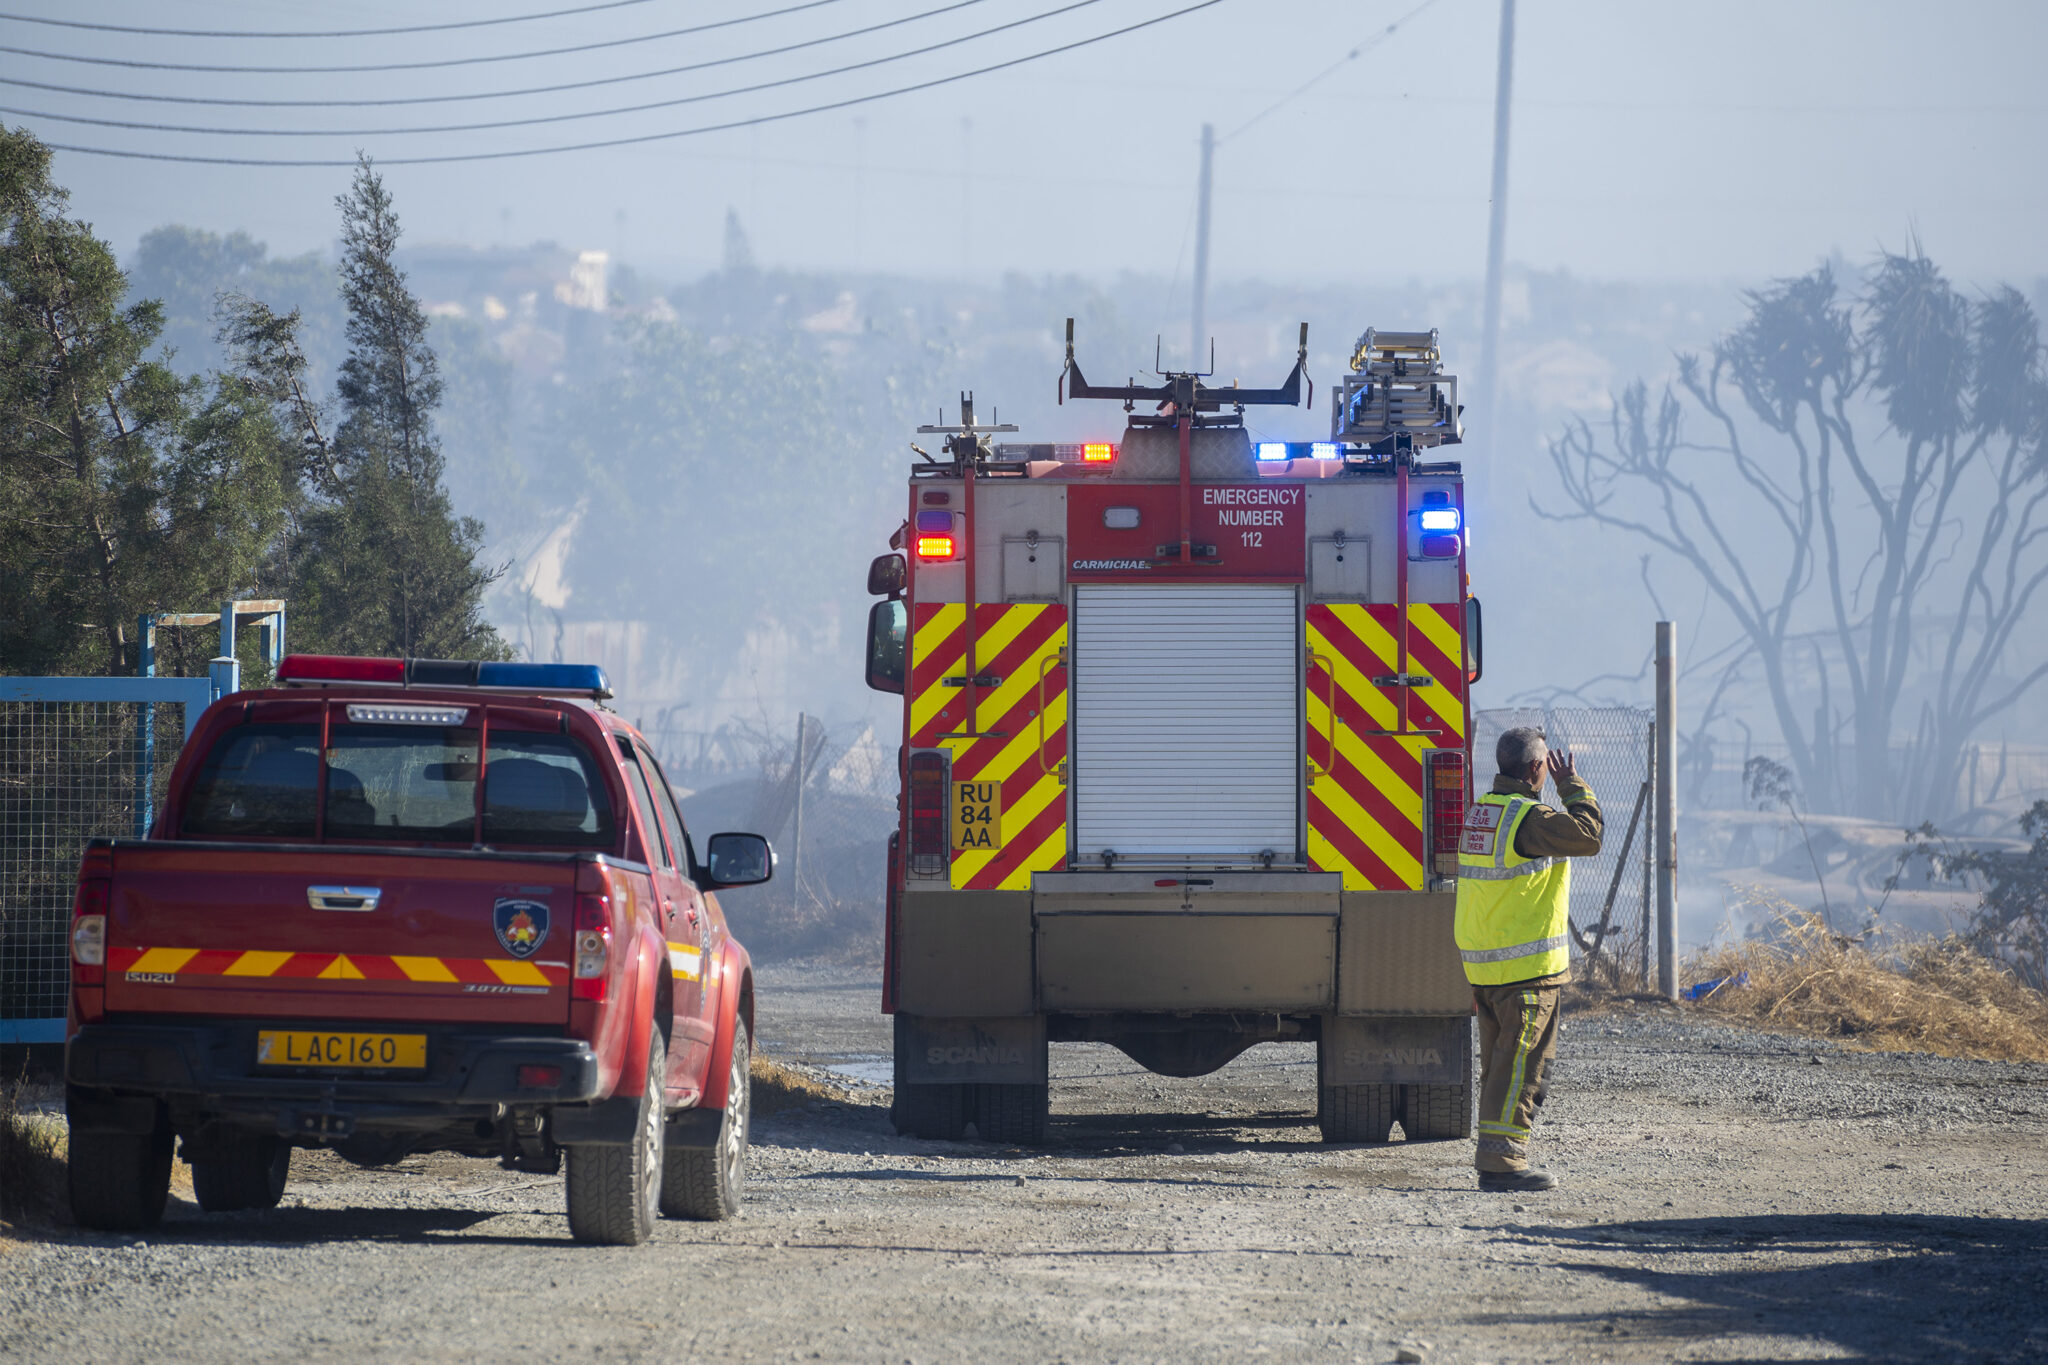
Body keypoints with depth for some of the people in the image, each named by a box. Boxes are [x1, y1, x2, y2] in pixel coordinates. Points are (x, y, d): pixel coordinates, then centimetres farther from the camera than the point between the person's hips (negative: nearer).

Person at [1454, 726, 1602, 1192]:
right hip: (1526, 966, -9)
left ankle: (1495, 1156, 19)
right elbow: (1587, 835, -17)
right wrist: (1573, 786, -2)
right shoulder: (1526, 817, -17)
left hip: (1482, 963, 9)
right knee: (1523, 1064, -6)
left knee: (1500, 1064, 15)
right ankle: (1502, 1158, -8)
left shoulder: (1480, 812, 13)